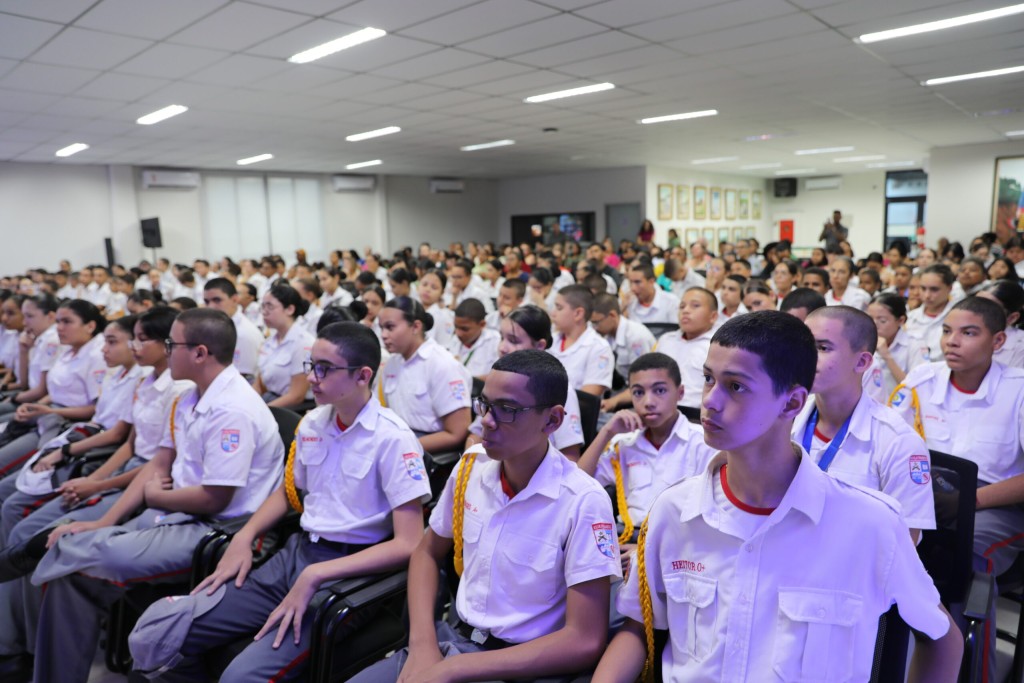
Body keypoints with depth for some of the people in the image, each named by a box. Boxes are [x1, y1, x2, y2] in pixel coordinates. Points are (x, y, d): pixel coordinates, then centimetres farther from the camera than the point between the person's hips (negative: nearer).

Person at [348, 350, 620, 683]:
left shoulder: (583, 502, -19)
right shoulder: (471, 466, -4)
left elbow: (585, 641, -19)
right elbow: (427, 553, 10)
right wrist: (422, 643, -7)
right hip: (455, 638, 5)